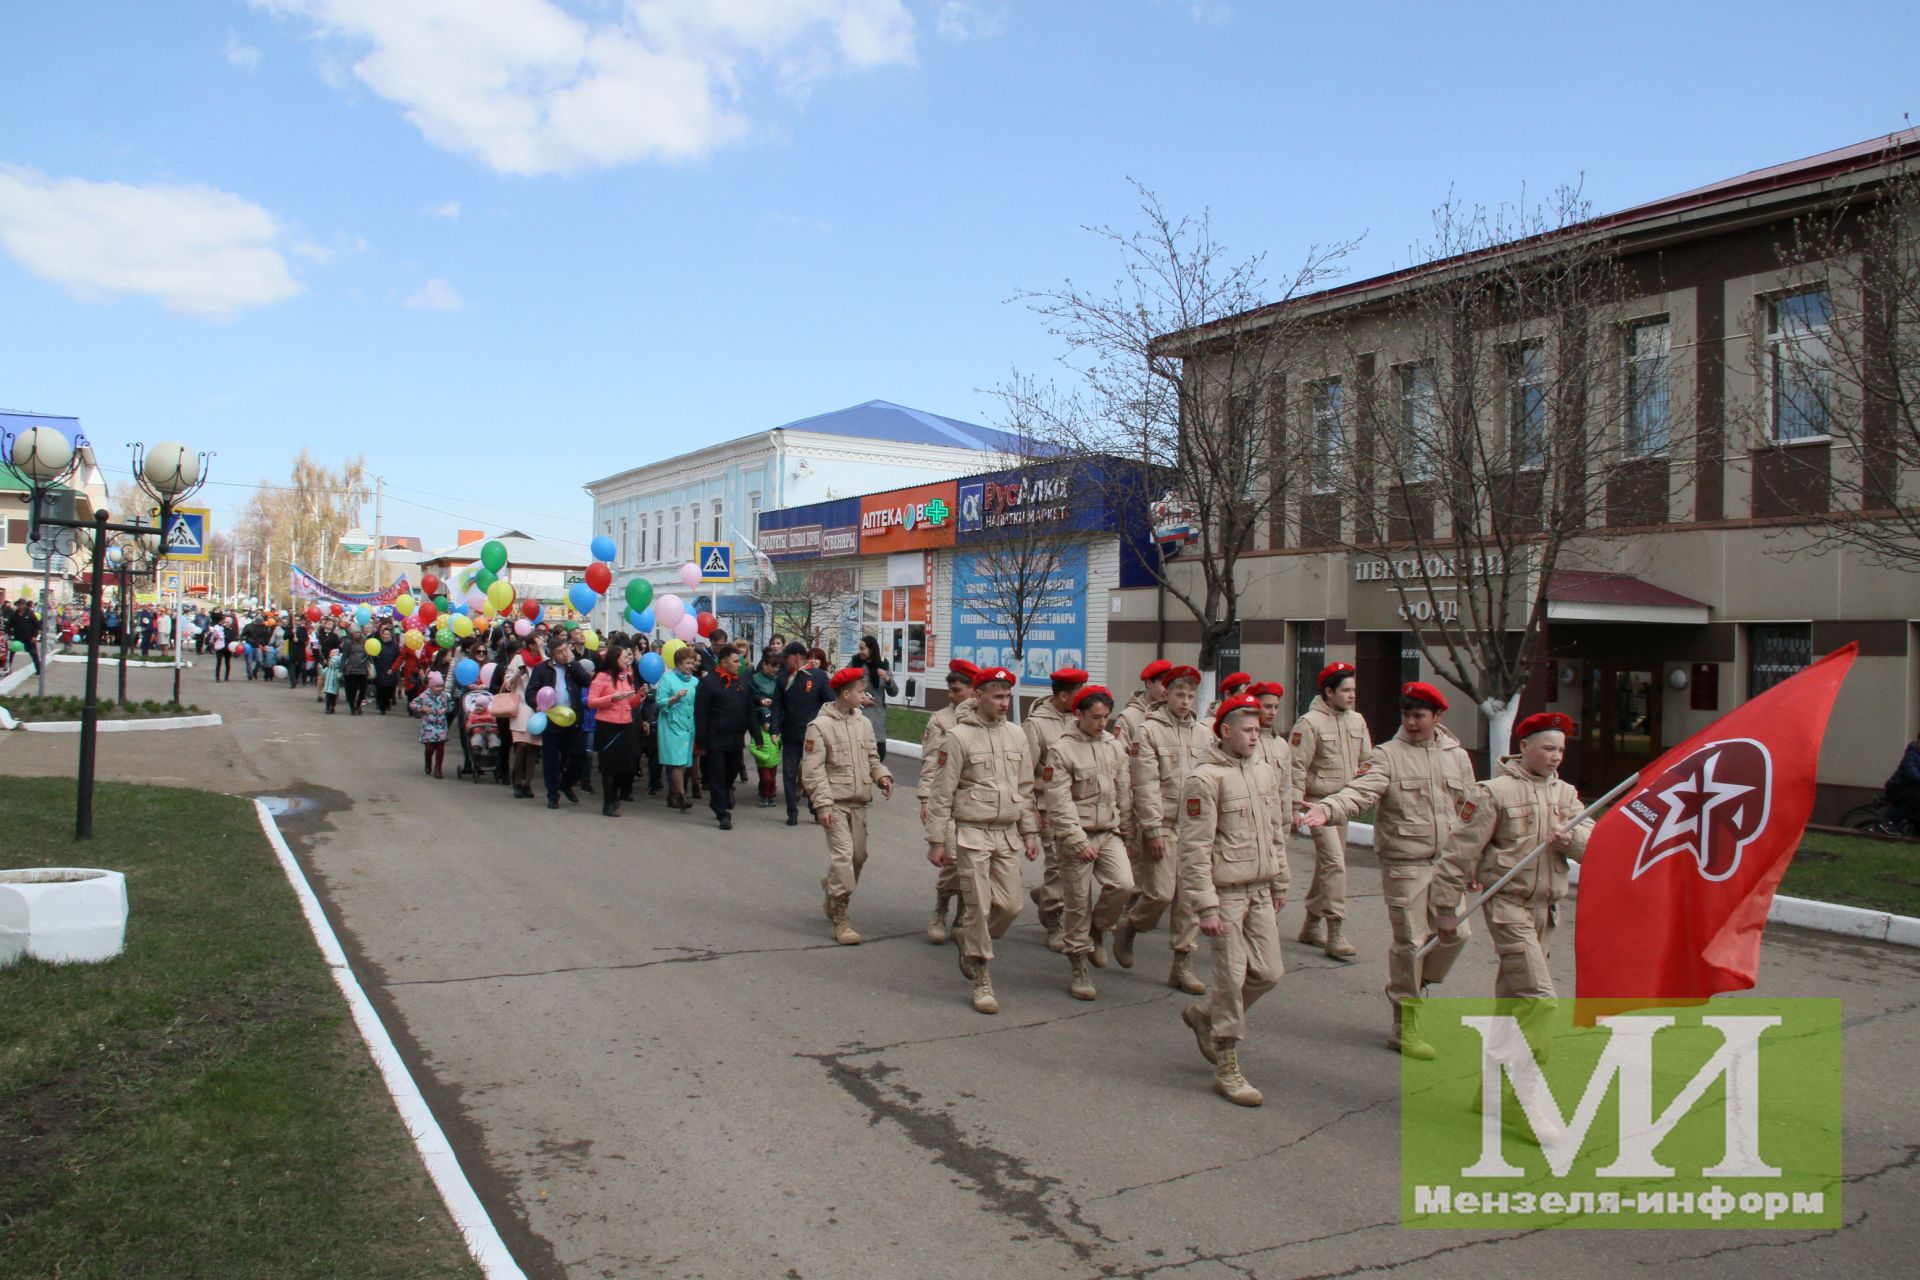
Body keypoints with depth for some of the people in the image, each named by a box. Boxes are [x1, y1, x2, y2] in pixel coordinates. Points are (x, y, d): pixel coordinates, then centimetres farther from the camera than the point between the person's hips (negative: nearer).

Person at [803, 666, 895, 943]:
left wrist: (881, 775, -4)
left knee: (858, 855, 12)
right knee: (843, 854, -13)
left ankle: (834, 896, 37)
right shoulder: (820, 726, -10)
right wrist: (822, 805, -18)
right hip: (835, 803, -7)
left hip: (858, 803, 7)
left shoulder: (863, 723, 8)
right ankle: (840, 918, -5)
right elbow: (812, 770, -12)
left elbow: (871, 757, 17)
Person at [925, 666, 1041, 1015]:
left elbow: (1025, 788, 16)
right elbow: (941, 793, -7)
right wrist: (936, 840, -9)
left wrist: (1030, 832, 12)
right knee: (979, 906, -3)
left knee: (1010, 905, 4)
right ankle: (981, 979, 10)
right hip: (972, 833, -5)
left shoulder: (1016, 736, 9)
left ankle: (972, 945, 31)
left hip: (1007, 835, 5)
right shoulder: (959, 737, -8)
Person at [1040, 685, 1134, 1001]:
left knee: (1123, 884, -15)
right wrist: (1079, 842, -18)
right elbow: (1059, 802, -14)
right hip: (1076, 835, -4)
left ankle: (1096, 929, 15)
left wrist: (1124, 830, 13)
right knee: (1077, 903, 1)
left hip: (1109, 832, 4)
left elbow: (1124, 793, 14)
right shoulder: (1061, 749, -9)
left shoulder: (1115, 746, 7)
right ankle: (1079, 970, 16)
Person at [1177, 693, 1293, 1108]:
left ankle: (1204, 1014, 32)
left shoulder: (1266, 772, 10)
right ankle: (1227, 1069, 12)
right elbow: (1194, 849, -16)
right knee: (1232, 976, -2)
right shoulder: (1205, 778, -13)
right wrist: (1206, 907, -18)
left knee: (1269, 972, 8)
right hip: (1225, 892, -7)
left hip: (1260, 892, 7)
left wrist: (1280, 885, 18)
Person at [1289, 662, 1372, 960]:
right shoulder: (1310, 722, -14)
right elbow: (1297, 767, -15)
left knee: (1328, 864, 14)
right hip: (1318, 802, -7)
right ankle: (1335, 933, -10)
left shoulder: (1357, 721, 7)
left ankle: (1311, 926, 26)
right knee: (1334, 863, -14)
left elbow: (1366, 760, 16)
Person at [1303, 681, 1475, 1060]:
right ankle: (1404, 1027, 13)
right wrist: (1327, 808, -43)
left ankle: (1412, 988, 33)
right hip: (1404, 863, -5)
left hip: (1446, 862, 5)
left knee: (1456, 932, 7)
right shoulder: (1386, 755, -7)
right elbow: (1359, 791, -23)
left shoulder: (1457, 756, 9)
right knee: (1410, 941, -1)